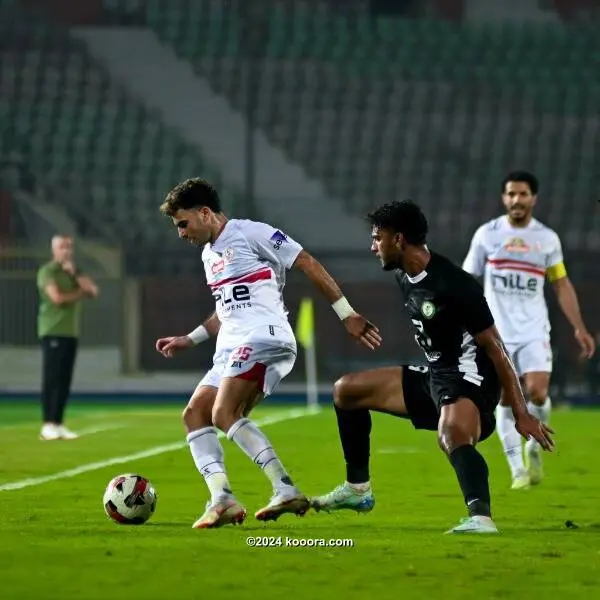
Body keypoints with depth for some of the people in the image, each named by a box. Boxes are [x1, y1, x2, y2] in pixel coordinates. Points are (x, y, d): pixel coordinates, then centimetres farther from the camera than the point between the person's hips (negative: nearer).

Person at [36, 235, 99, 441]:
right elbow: (57, 297, -18)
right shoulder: (47, 271, -4)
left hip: (71, 332, 7)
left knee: (64, 380, 5)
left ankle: (58, 424, 7)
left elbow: (93, 291, 6)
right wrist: (80, 293, -2)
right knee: (51, 379, -10)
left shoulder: (73, 271, 18)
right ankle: (48, 426, -11)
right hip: (53, 332, -7)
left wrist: (75, 274, -5)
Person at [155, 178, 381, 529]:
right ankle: (222, 499, -9)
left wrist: (346, 314, -10)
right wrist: (190, 339, 30)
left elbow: (307, 263, -7)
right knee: (194, 414, 1)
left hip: (263, 339, -10)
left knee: (224, 414, -25)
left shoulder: (250, 233, -5)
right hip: (231, 349, 10)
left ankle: (286, 490, -28)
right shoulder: (209, 254, 23)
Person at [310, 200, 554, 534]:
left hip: (469, 380, -10)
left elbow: (496, 349, -18)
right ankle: (358, 489, 24)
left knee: (451, 433, -42)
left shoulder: (453, 285, -21)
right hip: (434, 376, 10)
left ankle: (481, 518, -55)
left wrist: (522, 415, -18)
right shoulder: (405, 277, 6)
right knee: (347, 390, 15)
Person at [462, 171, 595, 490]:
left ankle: (534, 448, 11)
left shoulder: (547, 238, 5)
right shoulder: (487, 234, 1)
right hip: (497, 332, 0)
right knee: (506, 401, -3)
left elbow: (562, 285, 11)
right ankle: (518, 470, 4)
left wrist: (579, 328, 4)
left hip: (534, 331, 0)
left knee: (537, 392, -15)